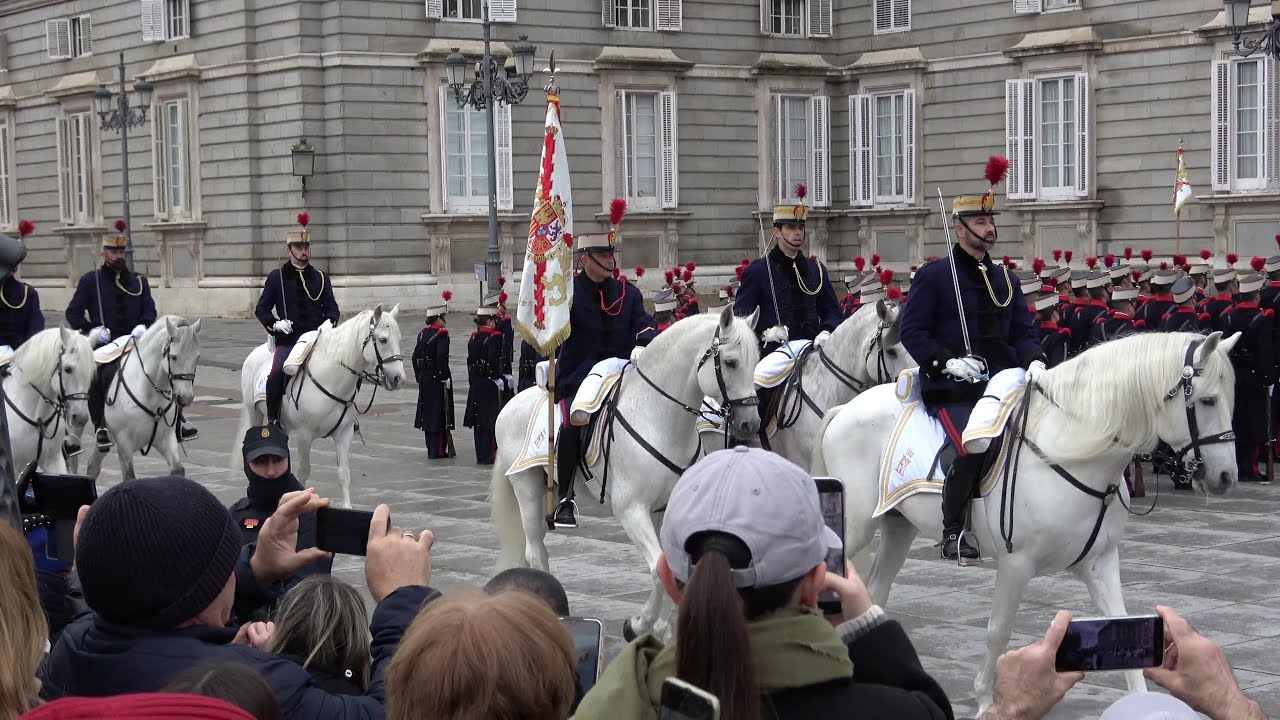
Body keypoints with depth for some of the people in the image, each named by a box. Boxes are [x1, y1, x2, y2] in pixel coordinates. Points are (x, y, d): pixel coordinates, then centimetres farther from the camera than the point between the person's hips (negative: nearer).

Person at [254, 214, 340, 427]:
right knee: (278, 372, -29)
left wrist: (328, 324, -6)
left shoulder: (320, 277, 16)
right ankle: (272, 419, -16)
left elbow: (331, 308, 15)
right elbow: (261, 309, 10)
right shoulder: (276, 277, 9)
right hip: (288, 339, -2)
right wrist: (274, 324, -9)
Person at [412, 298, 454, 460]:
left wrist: (419, 376, 16)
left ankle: (431, 449, 20)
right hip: (437, 378, -8)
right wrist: (445, 377, -19)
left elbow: (416, 356, 11)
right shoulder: (441, 334, -14)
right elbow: (442, 357, -24)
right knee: (440, 412, -2)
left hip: (424, 378, 8)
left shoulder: (423, 333, 9)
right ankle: (438, 451, -1)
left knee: (428, 411, 13)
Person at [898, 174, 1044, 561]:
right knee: (972, 447, -27)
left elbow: (1023, 332, 17)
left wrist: (1034, 361, -5)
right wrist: (948, 361, -18)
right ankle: (953, 530, -12)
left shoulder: (1005, 279, 18)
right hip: (952, 388, -6)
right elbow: (912, 331, -4)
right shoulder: (934, 275, 0)